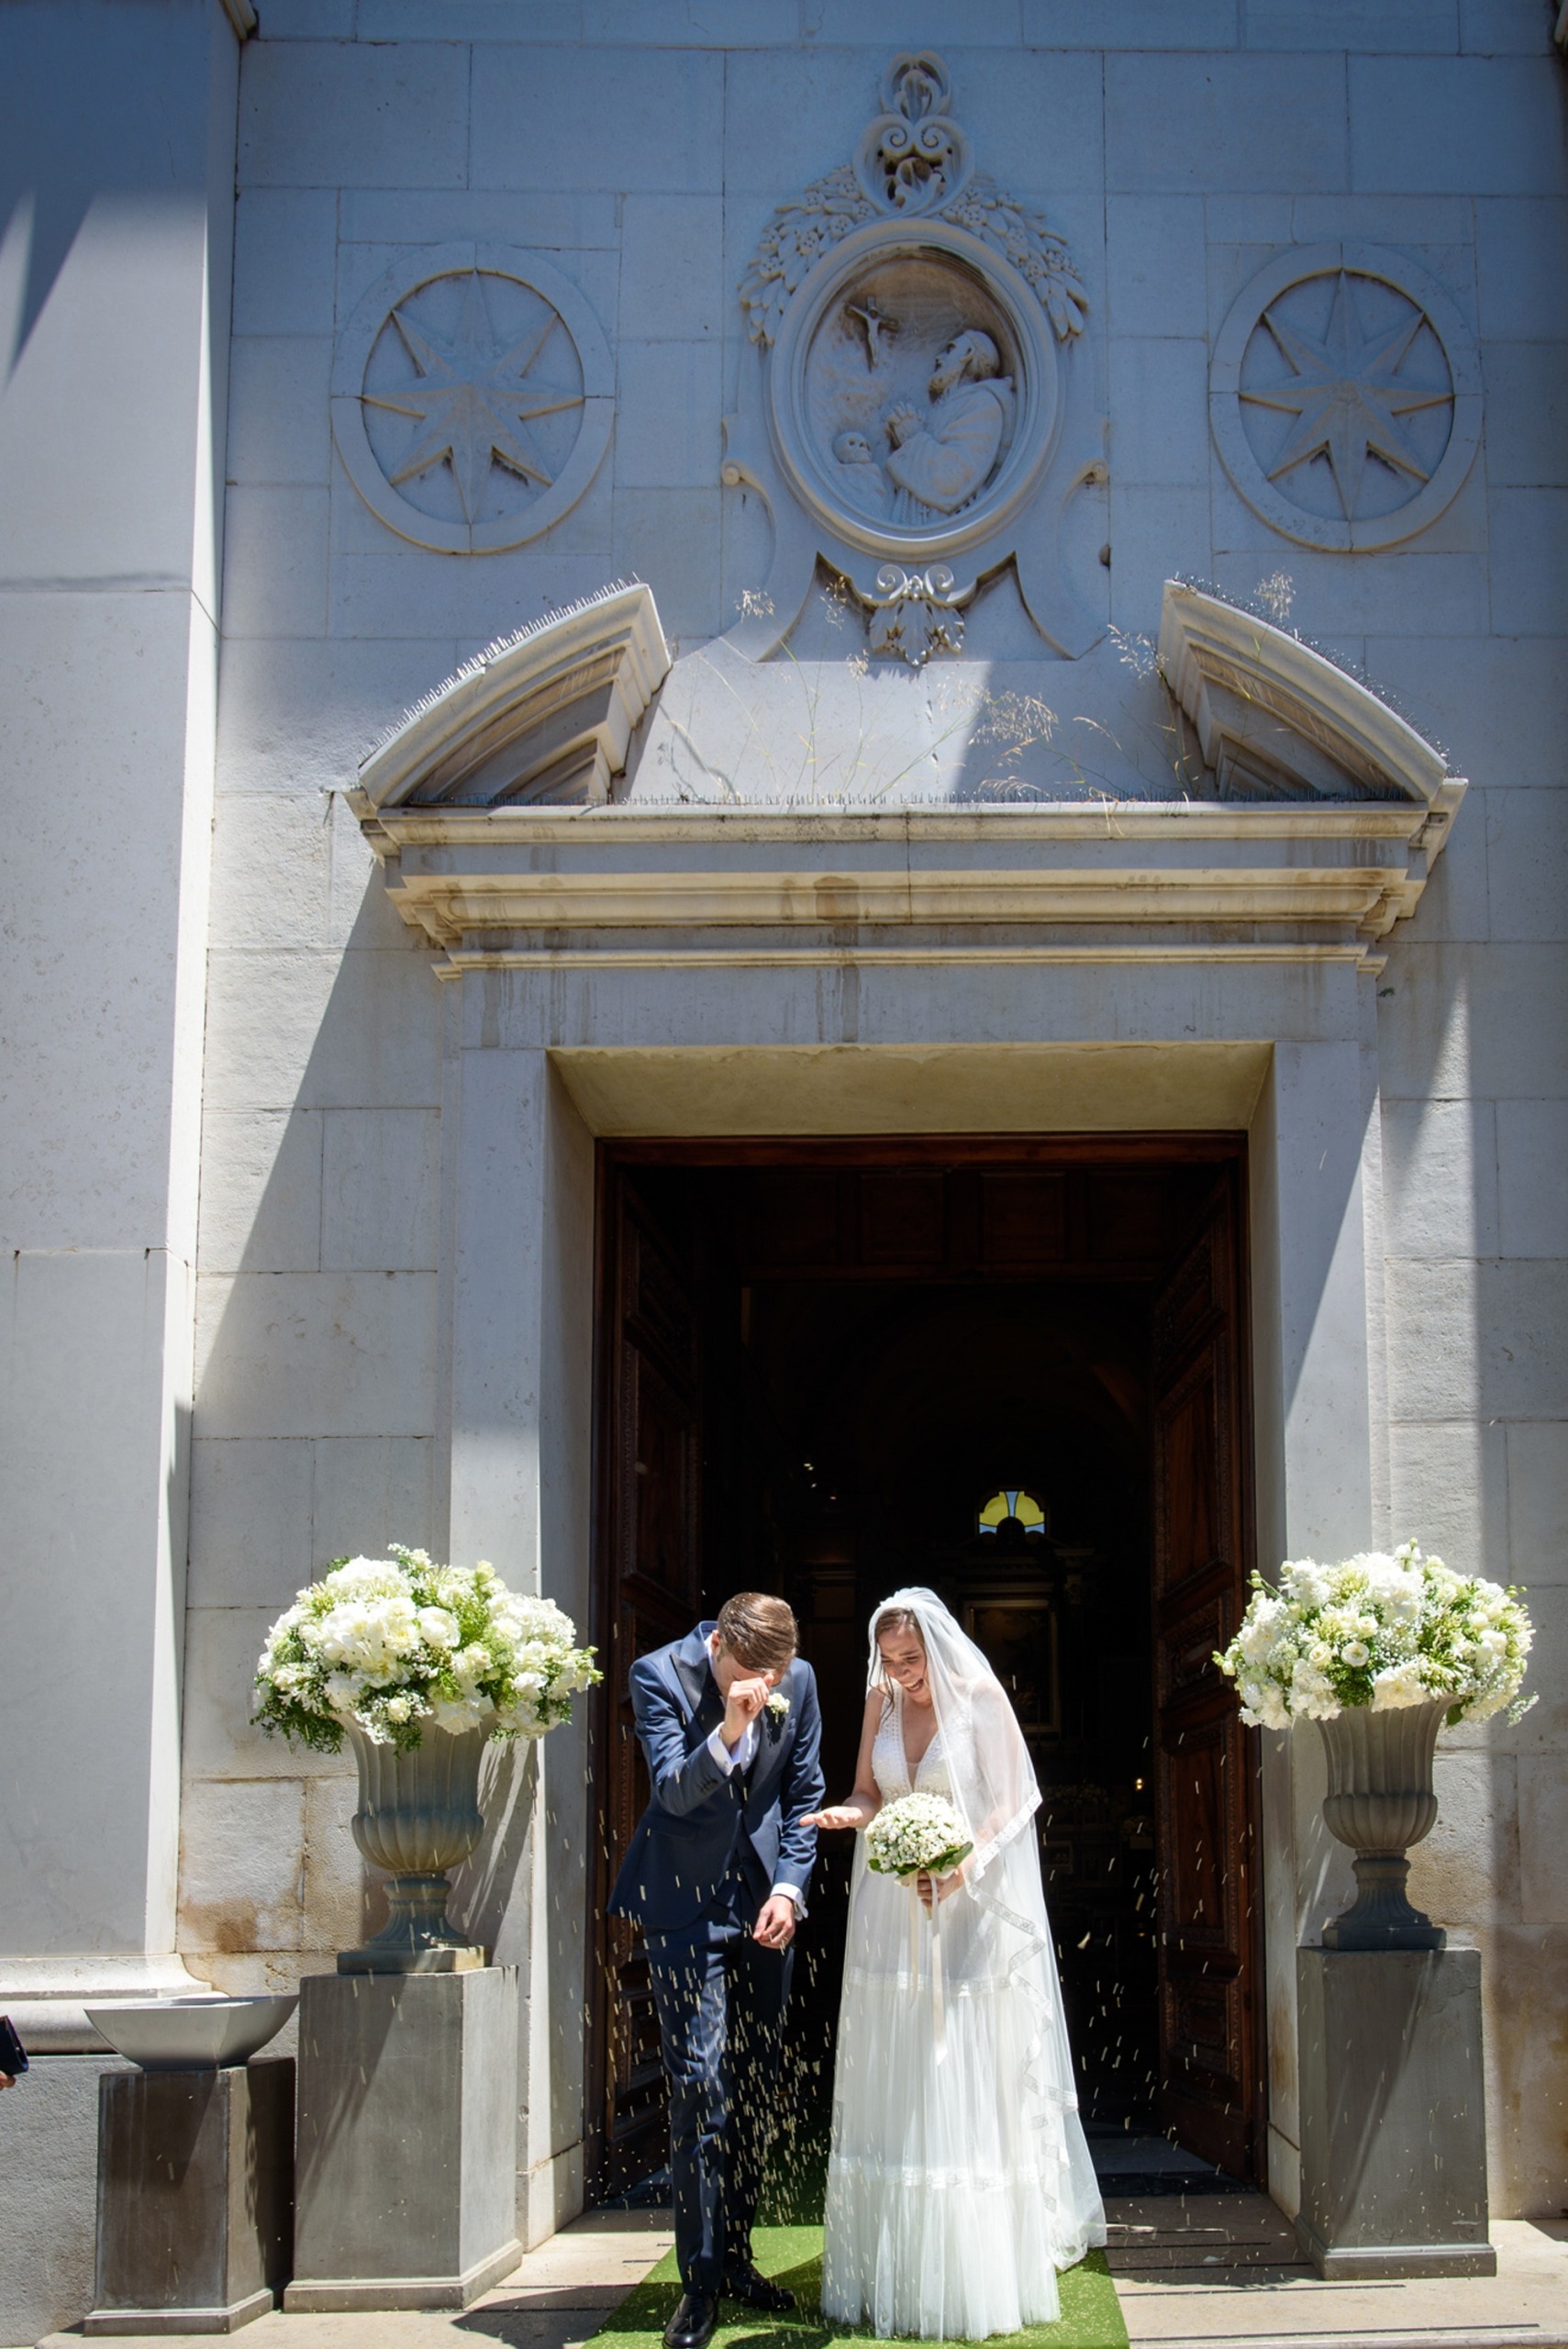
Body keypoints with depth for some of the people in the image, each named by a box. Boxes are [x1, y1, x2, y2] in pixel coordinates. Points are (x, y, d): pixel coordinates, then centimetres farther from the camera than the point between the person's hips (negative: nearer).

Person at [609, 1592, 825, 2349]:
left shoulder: (797, 1681, -2)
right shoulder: (659, 1675, -13)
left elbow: (804, 1794, 7)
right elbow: (675, 1791, -18)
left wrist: (790, 1886, -4)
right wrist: (727, 1732, -34)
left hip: (763, 1900, 4)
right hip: (686, 1900, -4)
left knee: (756, 2089, 9)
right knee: (699, 2086, -9)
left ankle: (736, 2258, 22)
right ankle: (699, 2281, -1)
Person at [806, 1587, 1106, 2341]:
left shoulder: (980, 1697, -6)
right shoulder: (881, 1701, 6)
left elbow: (1008, 1802, -7)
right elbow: (868, 1793, 13)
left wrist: (962, 1866, -21)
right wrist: (846, 1813, -10)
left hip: (967, 1908, -4)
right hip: (892, 1907, 4)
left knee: (968, 2077, -2)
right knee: (895, 2085, 4)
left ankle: (976, 2268, 6)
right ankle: (895, 2268, 10)